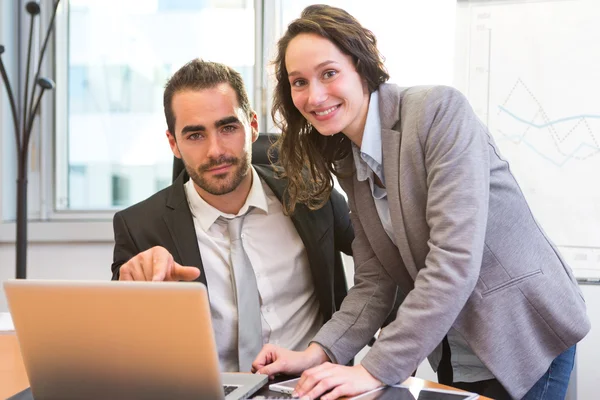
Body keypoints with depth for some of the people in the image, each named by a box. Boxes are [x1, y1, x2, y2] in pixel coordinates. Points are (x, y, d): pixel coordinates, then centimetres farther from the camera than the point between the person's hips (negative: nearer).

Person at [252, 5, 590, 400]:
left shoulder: (440, 110, -19)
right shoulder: (348, 162, 3)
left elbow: (455, 259, -27)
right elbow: (374, 282, 0)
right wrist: (317, 355, -16)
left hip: (527, 336, -6)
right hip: (453, 354, 6)